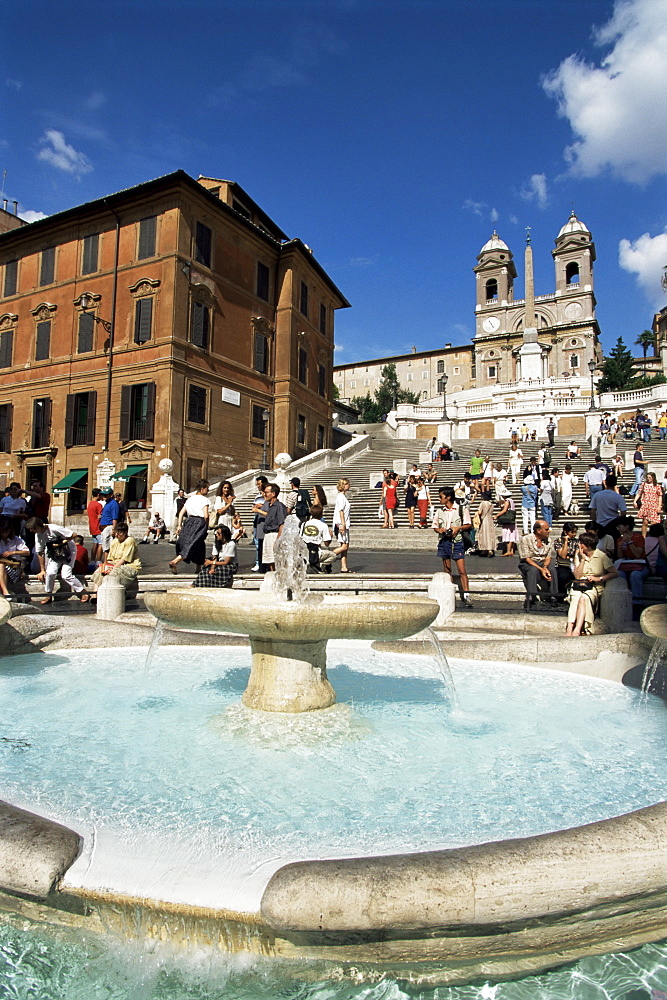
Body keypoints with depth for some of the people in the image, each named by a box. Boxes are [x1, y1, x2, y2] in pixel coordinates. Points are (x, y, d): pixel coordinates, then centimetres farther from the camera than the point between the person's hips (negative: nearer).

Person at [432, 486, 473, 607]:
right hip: (444, 541, 4)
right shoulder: (439, 511, 9)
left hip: (457, 541, -3)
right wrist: (440, 530, -6)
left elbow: (469, 525, 5)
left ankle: (466, 595, -7)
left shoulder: (461, 509, 0)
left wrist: (458, 528, -12)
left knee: (462, 571, -8)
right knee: (447, 571, 7)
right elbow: (435, 526, 16)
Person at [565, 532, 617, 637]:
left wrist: (599, 578, -16)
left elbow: (615, 573, -5)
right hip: (579, 585, 2)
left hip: (595, 587, -2)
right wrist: (582, 559, -3)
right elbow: (577, 576, 2)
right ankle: (569, 629, -46)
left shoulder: (601, 556, 1)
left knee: (583, 598, -35)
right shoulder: (579, 555, 11)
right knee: (575, 597, -33)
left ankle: (577, 630, -45)